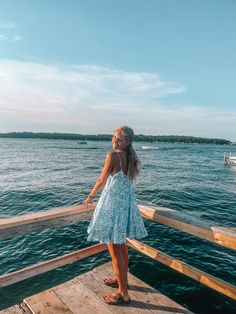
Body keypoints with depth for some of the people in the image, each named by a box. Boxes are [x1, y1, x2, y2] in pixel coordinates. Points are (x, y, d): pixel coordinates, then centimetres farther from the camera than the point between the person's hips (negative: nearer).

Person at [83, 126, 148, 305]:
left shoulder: (113, 156, -17)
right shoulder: (130, 157, 5)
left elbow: (102, 180, -8)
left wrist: (90, 196, 9)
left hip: (113, 203, -8)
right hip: (127, 203, 8)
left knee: (114, 248, 4)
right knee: (121, 244, 22)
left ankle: (123, 293, 16)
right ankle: (122, 279, 40)